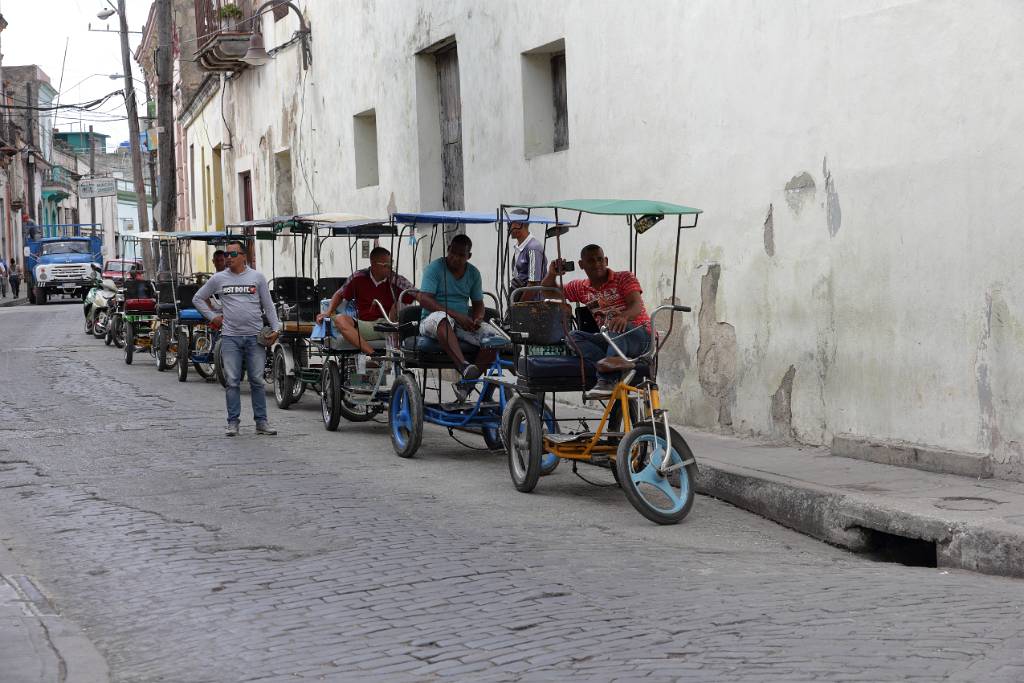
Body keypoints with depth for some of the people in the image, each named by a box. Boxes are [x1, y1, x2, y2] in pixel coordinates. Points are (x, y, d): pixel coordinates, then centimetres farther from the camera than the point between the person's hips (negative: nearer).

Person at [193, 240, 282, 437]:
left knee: (257, 381, 2)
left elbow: (268, 306, 8)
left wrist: (275, 328, -1)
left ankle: (261, 422, 7)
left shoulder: (257, 277, 6)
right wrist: (212, 317, 7)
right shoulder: (218, 279, 8)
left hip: (255, 337, 0)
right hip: (230, 337, 1)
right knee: (232, 382, 0)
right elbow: (197, 299, 17)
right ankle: (233, 422, 5)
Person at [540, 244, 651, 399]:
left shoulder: (624, 278, -2)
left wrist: (624, 316, -44)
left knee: (618, 327, -38)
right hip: (608, 340, 5)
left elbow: (636, 306, -19)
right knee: (574, 336, -20)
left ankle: (607, 380, -44)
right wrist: (552, 274, -2)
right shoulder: (581, 287, 13)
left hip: (639, 336, -5)